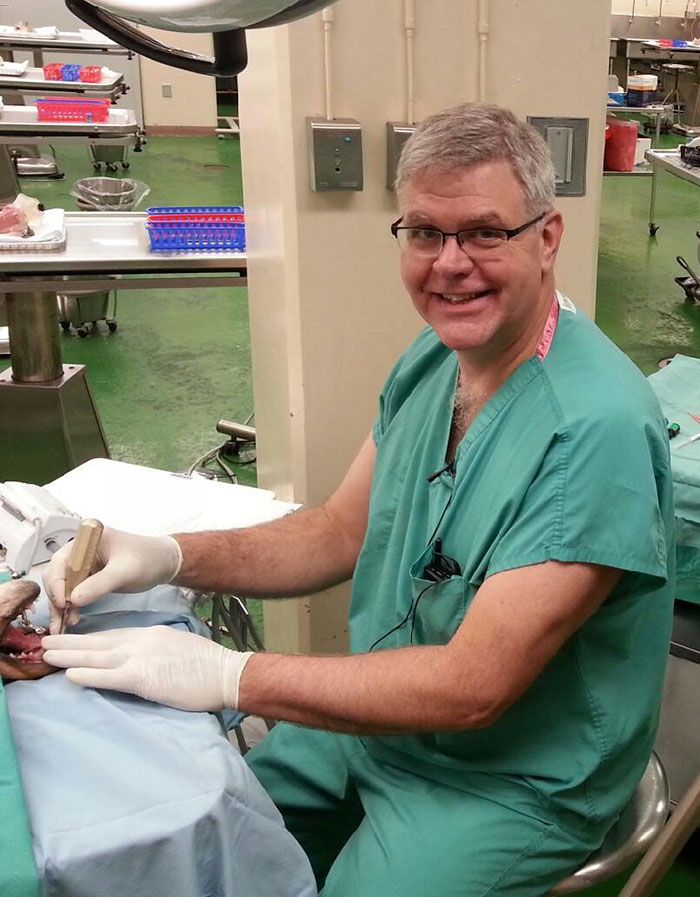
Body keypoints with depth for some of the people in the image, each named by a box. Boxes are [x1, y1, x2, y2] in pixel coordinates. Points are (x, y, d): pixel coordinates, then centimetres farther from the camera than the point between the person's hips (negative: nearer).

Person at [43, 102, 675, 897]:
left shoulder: (597, 427, -29)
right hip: (377, 719, 7)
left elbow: (474, 687, -28)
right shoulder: (431, 358, -3)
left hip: (513, 782, -6)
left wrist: (227, 676, -27)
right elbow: (342, 532, 4)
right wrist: (170, 556, -11)